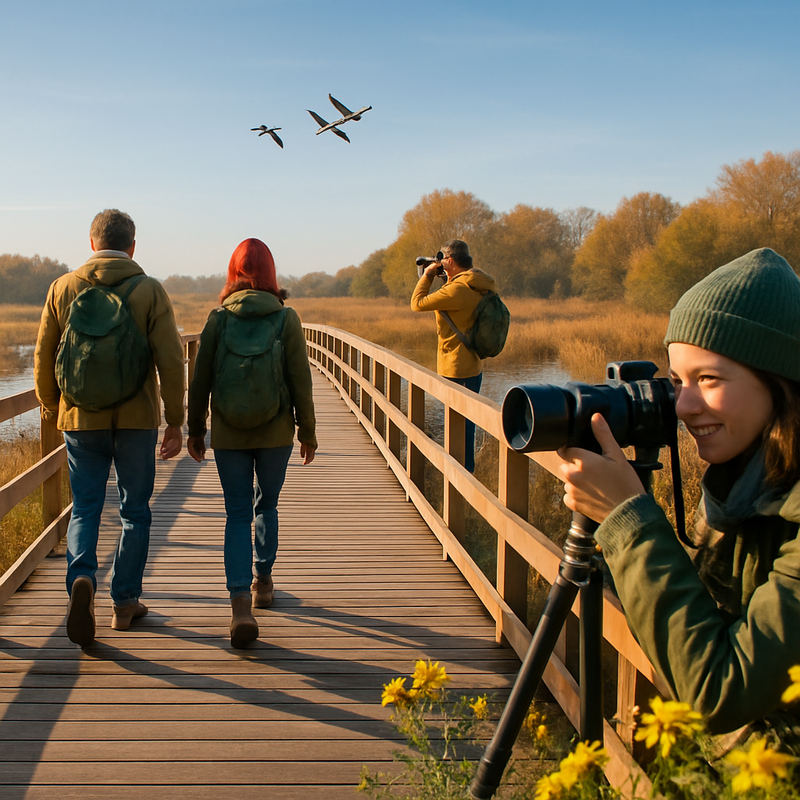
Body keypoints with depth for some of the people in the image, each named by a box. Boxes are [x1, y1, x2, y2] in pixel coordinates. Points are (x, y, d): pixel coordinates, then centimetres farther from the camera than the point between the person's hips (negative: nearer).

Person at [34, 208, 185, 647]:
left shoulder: (64, 288, 1)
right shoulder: (150, 290, -5)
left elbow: (44, 356, 4)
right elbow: (170, 360, -10)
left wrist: (50, 404, 20)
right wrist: (175, 422, -4)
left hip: (82, 417, 1)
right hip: (137, 418, -1)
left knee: (85, 509, 10)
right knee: (134, 511, 11)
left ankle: (81, 579, -16)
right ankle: (124, 602, 17)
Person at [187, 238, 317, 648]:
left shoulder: (218, 319, -3)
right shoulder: (286, 319, -6)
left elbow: (200, 381, 0)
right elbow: (300, 381, -5)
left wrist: (195, 429, 11)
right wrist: (308, 431, 4)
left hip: (228, 433, 0)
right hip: (275, 430, 0)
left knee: (238, 515, 2)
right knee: (267, 504, 21)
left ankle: (241, 607, -11)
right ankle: (263, 581, 35)